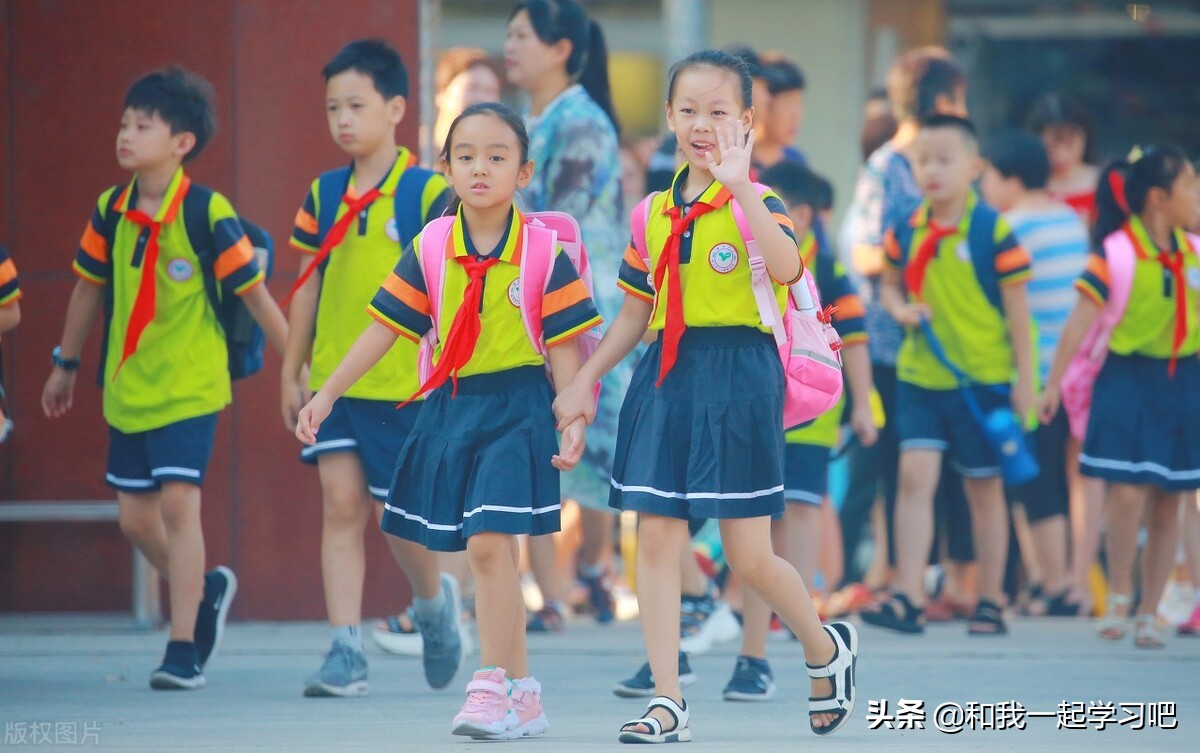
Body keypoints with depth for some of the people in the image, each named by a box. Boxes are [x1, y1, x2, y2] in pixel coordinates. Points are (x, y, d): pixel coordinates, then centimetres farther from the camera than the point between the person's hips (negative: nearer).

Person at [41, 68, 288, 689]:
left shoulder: (207, 213, -14)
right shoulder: (111, 211, 1)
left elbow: (254, 294, -8)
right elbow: (88, 287, 14)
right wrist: (65, 365, 22)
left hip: (190, 387, -6)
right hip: (126, 387, 6)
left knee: (178, 502, -15)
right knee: (136, 516, 9)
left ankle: (184, 649, -10)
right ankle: (206, 591, 36)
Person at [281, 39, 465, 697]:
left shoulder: (426, 193, -7)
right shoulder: (324, 195, 8)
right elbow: (308, 287, 14)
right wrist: (291, 375, 14)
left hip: (401, 386, -4)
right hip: (332, 378, 4)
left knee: (399, 514, 2)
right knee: (341, 502, -3)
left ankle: (434, 601, 32)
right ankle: (345, 652, -4)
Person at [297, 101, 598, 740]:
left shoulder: (544, 251, -7)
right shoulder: (430, 250, 2)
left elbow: (564, 346, -4)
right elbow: (384, 329, 6)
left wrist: (574, 421, -13)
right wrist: (327, 394, 3)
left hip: (516, 410, -4)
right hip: (451, 407, 4)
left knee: (489, 544, -17)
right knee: (490, 552, 9)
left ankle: (490, 688, -11)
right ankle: (522, 693, 19)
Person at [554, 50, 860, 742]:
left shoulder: (756, 203, -6)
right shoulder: (655, 212, 11)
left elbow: (787, 269, -28)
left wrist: (740, 188, -36)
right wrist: (586, 380, 17)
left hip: (738, 377, -5)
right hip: (668, 376, 5)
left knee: (749, 558, -2)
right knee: (657, 538, -1)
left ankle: (828, 648, 27)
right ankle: (668, 703, 3)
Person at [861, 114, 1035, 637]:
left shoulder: (992, 231, -9)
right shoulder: (906, 232, 1)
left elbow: (1016, 305, -4)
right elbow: (891, 285, 17)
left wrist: (1024, 377, -5)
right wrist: (900, 309, -7)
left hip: (983, 378, -2)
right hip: (920, 376, 3)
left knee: (984, 488, 9)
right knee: (915, 474, -11)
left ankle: (990, 602, 19)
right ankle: (907, 598, -13)